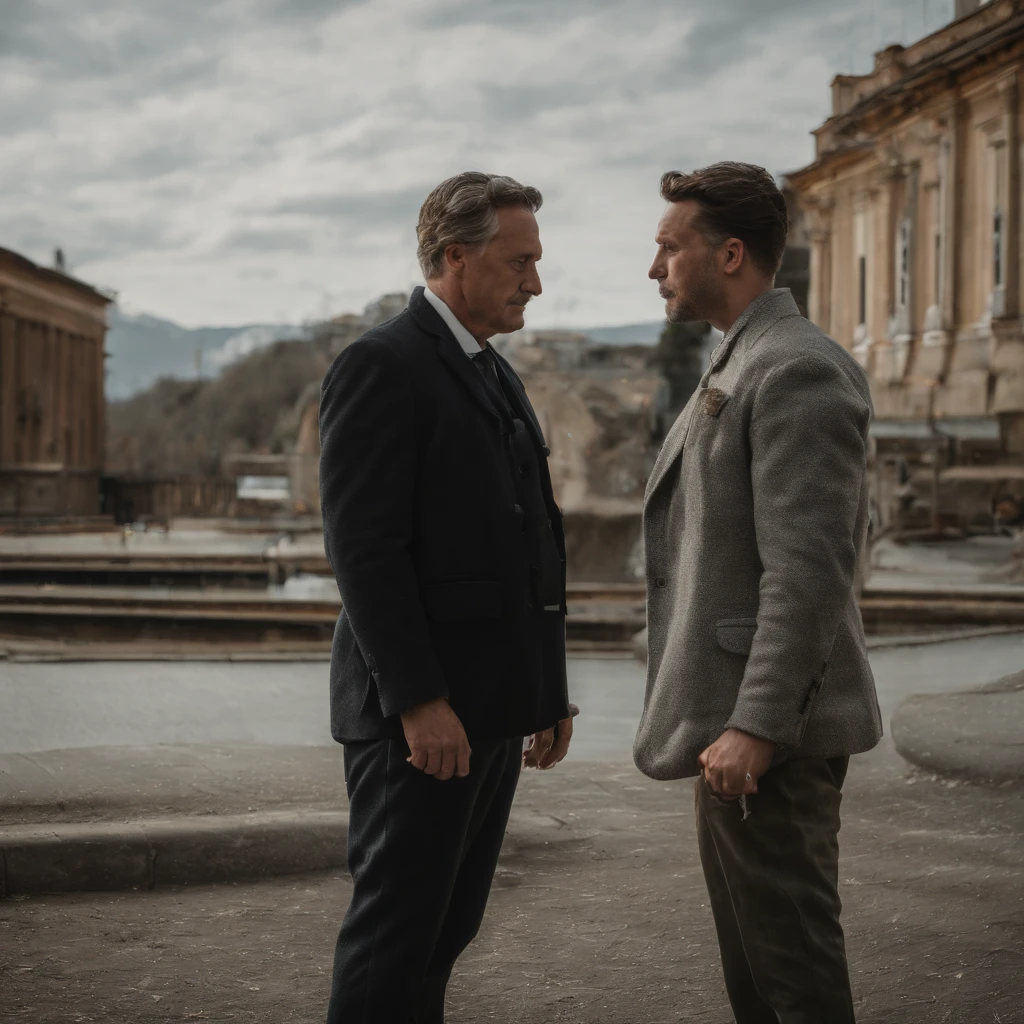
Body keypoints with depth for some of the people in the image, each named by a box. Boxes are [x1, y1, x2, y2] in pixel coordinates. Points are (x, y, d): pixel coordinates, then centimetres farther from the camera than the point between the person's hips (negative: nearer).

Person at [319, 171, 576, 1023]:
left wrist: (549, 689, 17)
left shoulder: (497, 377, 19)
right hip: (421, 714, -9)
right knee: (396, 929, -3)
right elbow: (364, 548, -18)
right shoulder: (382, 366, -10)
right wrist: (418, 700, -21)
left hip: (490, 709, 9)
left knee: (446, 930, 14)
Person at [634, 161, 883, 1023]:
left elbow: (810, 566, -23)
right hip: (737, 722, 10)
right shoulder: (746, 368, 17)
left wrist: (756, 725, -26)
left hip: (771, 730, -10)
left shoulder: (797, 371, -16)